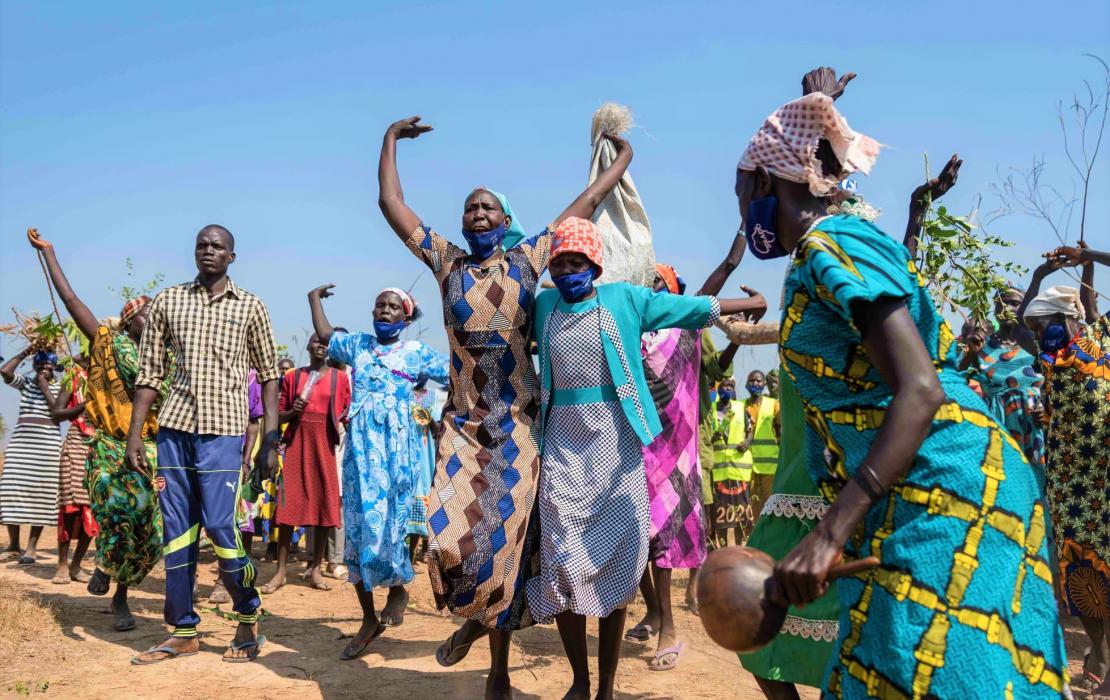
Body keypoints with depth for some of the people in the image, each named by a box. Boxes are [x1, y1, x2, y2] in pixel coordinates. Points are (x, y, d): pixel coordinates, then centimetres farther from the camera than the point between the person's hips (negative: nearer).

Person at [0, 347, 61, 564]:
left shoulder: (60, 386, 5)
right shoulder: (25, 382, 10)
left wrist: (44, 387, -6)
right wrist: (26, 352, -1)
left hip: (47, 442, -2)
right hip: (21, 440, 2)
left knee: (40, 493, -5)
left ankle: (31, 547, -1)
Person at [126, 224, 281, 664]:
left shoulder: (250, 306, 5)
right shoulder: (168, 301, 10)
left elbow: (268, 375, 6)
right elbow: (149, 372, 9)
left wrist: (271, 438, -2)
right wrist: (134, 435, 3)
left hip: (222, 429, -3)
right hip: (174, 427, 3)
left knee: (219, 525, -10)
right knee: (177, 530, 6)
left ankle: (248, 617, 12)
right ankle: (183, 631, 16)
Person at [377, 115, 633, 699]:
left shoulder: (528, 258, 5)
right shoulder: (446, 260, 8)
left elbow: (586, 204, 14)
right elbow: (391, 205, 11)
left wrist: (624, 158, 21)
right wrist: (390, 139, 18)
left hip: (518, 424, -1)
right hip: (463, 423, 1)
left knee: (505, 537, -1)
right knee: (451, 535, -14)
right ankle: (473, 616, 22)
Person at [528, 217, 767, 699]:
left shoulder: (624, 298, 2)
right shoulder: (543, 306, 10)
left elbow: (692, 307, 9)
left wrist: (755, 305, 12)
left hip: (615, 444, -2)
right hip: (562, 446, 2)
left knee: (614, 562, 3)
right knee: (562, 565, 0)